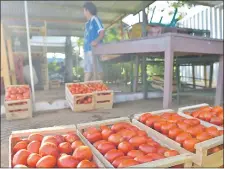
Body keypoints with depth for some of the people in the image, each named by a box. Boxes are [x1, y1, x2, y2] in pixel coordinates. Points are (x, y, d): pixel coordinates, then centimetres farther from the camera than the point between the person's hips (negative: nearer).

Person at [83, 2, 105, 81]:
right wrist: (85, 47, 19)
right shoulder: (87, 23, 23)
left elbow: (102, 32, -13)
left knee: (98, 70, -6)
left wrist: (96, 41, -32)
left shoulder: (95, 19, -2)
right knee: (88, 71, 7)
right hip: (87, 49, 9)